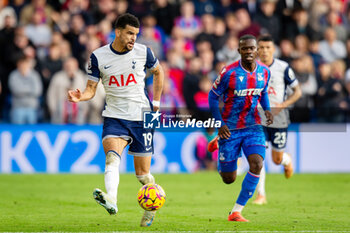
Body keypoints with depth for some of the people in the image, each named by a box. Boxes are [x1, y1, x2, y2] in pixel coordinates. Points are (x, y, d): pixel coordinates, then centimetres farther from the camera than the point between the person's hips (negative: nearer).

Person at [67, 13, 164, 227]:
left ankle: (151, 208, 32)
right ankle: (111, 201, -49)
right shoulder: (98, 57, -3)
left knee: (143, 173, 6)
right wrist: (81, 97, -21)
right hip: (114, 117, -1)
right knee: (112, 156, -29)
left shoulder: (143, 52, -1)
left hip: (141, 117, 1)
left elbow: (158, 71, 18)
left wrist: (156, 101, 12)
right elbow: (91, 89, 2)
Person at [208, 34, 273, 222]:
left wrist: (267, 110, -2)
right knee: (229, 179, 4)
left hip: (253, 126, 3)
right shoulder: (229, 72, -15)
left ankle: (236, 212, -12)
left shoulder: (264, 72, -1)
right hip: (230, 128, -3)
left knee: (256, 164, -22)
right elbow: (213, 96, -6)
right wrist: (220, 124, -13)